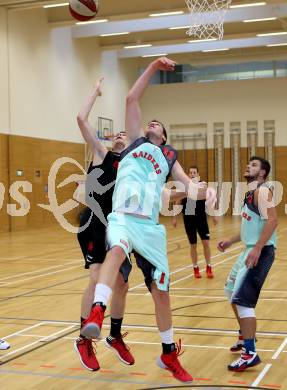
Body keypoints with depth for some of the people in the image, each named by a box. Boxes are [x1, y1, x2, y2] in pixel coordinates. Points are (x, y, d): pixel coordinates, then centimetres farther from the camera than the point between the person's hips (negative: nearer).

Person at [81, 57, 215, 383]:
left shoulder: (169, 157, 22)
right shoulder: (135, 140, 17)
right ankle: (96, 313, -53)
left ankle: (168, 354, 25)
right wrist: (153, 67, 4)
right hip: (123, 217, -3)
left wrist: (200, 190, -14)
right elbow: (132, 99, 8)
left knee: (162, 290, 8)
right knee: (117, 250, -39)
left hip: (150, 225, 3)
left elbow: (188, 185, 9)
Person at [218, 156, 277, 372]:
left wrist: (257, 249, -32)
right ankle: (246, 336, 36)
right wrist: (230, 241, 25)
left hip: (260, 252, -11)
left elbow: (272, 220, -25)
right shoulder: (251, 192, 19)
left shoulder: (262, 190, -12)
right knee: (232, 292, 22)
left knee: (243, 299, -15)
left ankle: (250, 354, -12)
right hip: (251, 250, 11)